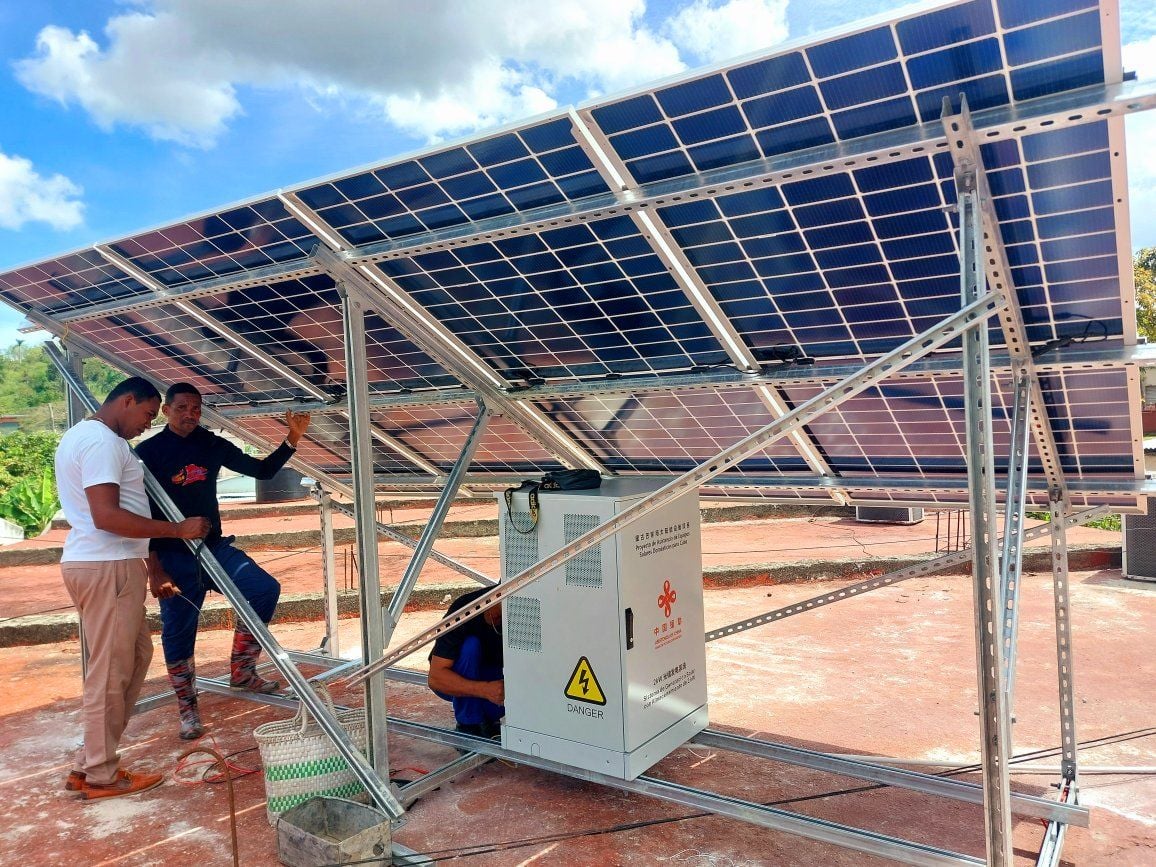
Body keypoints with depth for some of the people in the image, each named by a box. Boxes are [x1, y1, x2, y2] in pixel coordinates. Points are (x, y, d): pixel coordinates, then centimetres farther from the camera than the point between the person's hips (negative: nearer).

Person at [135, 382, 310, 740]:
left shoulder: (212, 446, 5)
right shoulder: (148, 452, -7)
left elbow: (262, 470, 5)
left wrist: (293, 438, -10)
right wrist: (154, 570, -14)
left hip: (215, 547, 4)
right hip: (174, 557, -4)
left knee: (265, 589, -13)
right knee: (178, 633, 3)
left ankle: (241, 673, 5)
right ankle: (187, 709, 22)